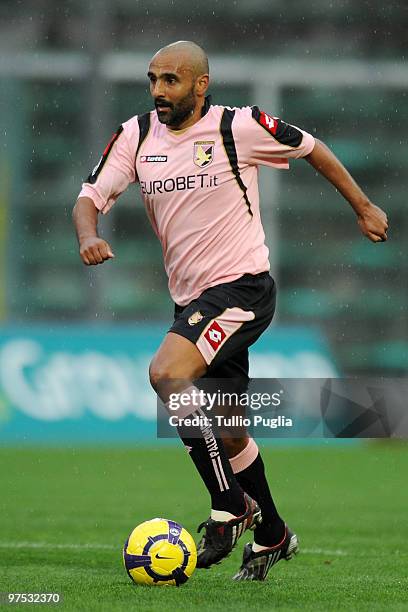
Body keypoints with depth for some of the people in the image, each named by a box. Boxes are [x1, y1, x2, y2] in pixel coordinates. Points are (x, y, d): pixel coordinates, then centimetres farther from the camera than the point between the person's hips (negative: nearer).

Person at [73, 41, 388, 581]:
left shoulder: (238, 127, -10)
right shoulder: (136, 136, 3)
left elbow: (310, 148, 4)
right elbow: (91, 196, 2)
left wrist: (363, 207, 10)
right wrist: (89, 236, -21)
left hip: (241, 287, -7)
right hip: (192, 298, 7)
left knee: (166, 374, -27)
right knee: (228, 434, 13)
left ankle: (229, 506, -16)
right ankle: (271, 534, 32)